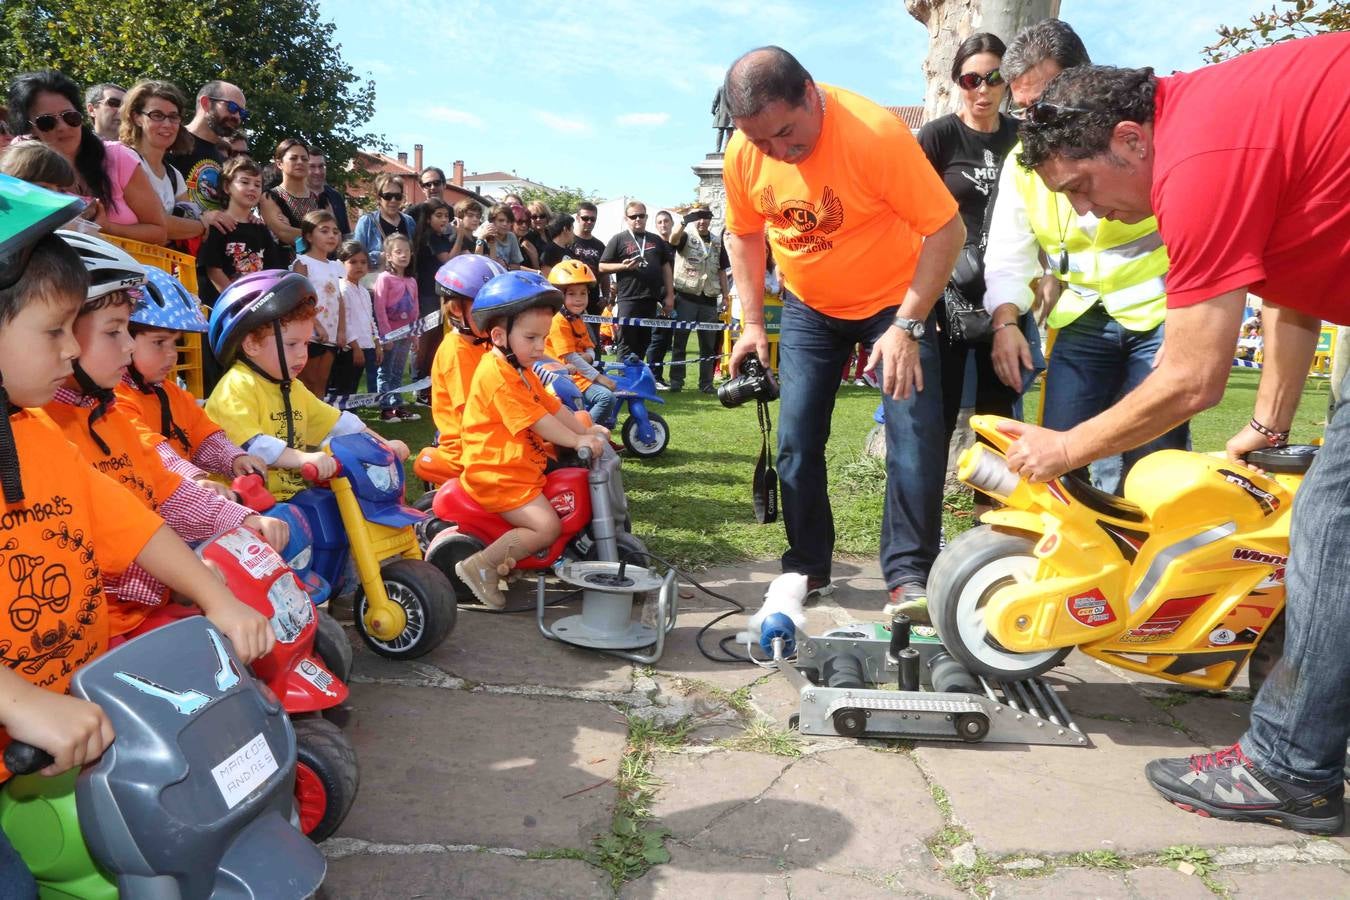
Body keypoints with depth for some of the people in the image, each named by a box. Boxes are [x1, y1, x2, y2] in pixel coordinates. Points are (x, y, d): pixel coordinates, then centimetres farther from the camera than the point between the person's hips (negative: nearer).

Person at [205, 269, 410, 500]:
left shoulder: (293, 389, 18)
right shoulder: (237, 387, -12)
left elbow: (338, 423, 20)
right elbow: (249, 445, -27)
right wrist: (304, 459, -37)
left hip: (292, 498, 9)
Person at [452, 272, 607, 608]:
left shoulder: (520, 372, 14)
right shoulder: (497, 376, -20)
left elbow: (552, 406, 14)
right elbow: (537, 421, -22)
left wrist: (587, 429, 7)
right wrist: (578, 441, -19)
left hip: (520, 465, 11)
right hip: (497, 475, -11)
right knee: (547, 527, -19)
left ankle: (507, 556, 16)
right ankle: (480, 566, -9)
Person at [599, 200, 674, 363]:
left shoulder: (657, 240, 16)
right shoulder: (618, 240, 5)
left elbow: (666, 267, 18)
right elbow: (602, 267, 3)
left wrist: (670, 295, 10)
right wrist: (623, 266, -13)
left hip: (651, 299, 4)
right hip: (628, 299, -4)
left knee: (643, 343, 9)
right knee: (626, 344, -5)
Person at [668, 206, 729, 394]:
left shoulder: (717, 242, 13)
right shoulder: (686, 236, 0)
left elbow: (722, 271, 17)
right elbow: (673, 239, -24)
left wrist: (725, 295, 9)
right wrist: (684, 221, -39)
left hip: (709, 299, 4)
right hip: (685, 298, -4)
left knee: (709, 344, 7)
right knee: (679, 341, 1)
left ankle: (706, 383, 14)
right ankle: (676, 381, 7)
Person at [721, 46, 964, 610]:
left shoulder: (876, 134, -28)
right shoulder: (742, 154, -14)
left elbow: (946, 229, -24)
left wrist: (907, 325, -27)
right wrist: (752, 324, -1)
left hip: (895, 301, -3)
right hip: (807, 308, 4)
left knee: (916, 436, -11)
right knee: (796, 438, 1)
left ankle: (908, 574, 1)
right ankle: (806, 565, 16)